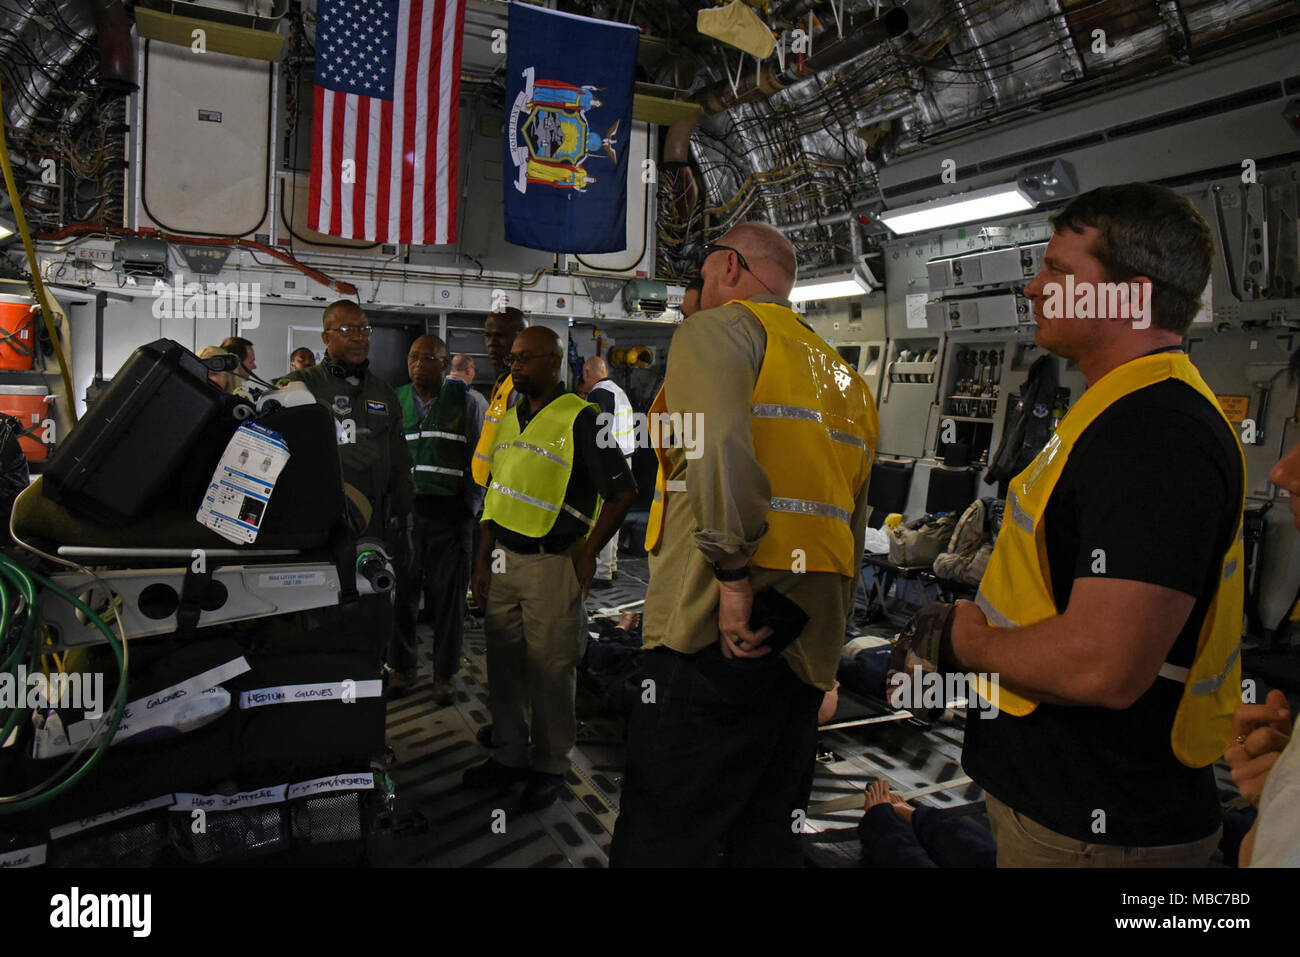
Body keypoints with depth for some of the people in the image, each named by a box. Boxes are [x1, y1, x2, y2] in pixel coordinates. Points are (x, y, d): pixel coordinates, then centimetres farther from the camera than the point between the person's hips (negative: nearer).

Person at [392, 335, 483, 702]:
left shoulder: (464, 402, 3)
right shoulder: (394, 402, 10)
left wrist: (469, 508, 0)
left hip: (449, 511, -2)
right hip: (404, 508, 2)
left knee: (448, 596, 3)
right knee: (401, 591, 6)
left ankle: (444, 675, 17)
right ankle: (404, 667, 24)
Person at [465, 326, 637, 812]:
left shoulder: (580, 419, -9)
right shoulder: (507, 420, 13)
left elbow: (622, 493, -10)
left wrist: (588, 554, -9)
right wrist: (483, 561, 13)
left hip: (552, 563, -7)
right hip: (503, 559, 7)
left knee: (550, 671, 3)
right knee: (503, 664, 14)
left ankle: (550, 767, 19)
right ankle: (510, 755, 30)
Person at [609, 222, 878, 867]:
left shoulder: (719, 329, 0)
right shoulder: (843, 379, 25)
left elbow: (718, 445, -22)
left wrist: (733, 575, -19)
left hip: (722, 631, -8)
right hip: (809, 643, 9)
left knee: (660, 844, -4)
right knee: (767, 840, 16)